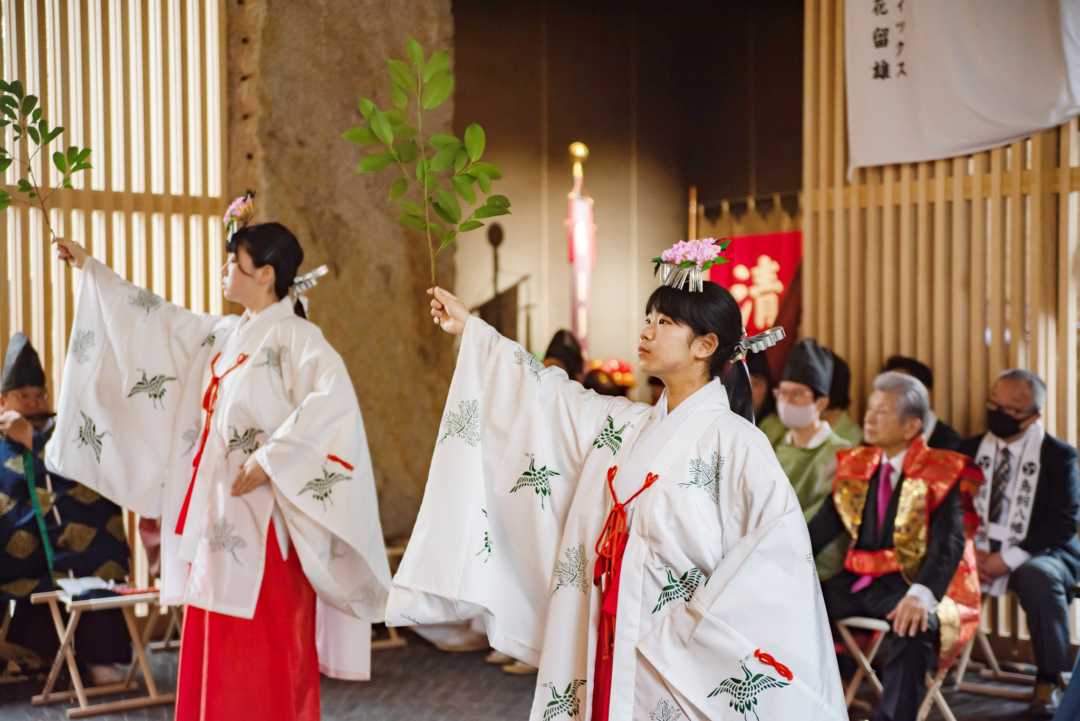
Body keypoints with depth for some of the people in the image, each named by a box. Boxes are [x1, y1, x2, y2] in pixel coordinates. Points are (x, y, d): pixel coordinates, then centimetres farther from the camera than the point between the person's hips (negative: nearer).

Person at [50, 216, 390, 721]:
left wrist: (271, 458, -26)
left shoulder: (295, 338, -11)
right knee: (215, 654, 11)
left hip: (262, 519, -8)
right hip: (215, 511, 8)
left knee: (264, 659, -4)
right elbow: (156, 318, 26)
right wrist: (90, 269, 31)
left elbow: (335, 397, -27)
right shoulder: (221, 335, 13)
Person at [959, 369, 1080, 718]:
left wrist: (1008, 559, -18)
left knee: (1038, 575, -37)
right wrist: (971, 550, -13)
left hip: (1039, 554, -3)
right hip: (979, 552, 3)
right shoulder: (971, 449, 10)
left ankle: (1047, 682, -20)